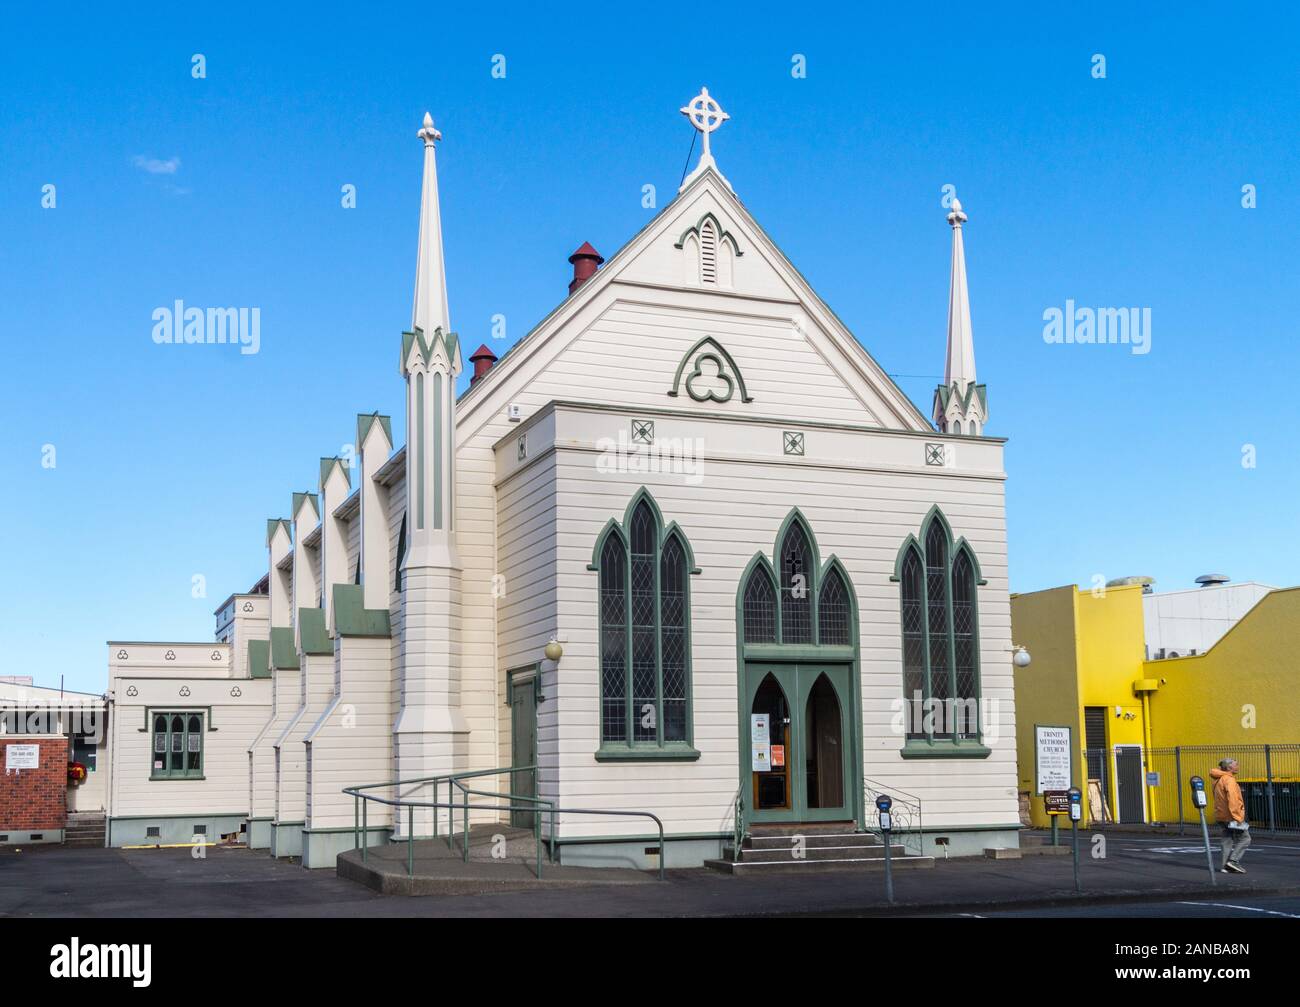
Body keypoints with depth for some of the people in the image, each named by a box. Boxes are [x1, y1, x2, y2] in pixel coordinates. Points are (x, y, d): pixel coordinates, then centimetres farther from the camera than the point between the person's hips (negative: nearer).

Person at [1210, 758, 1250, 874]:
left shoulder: (1218, 780, 16)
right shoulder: (1229, 780, -14)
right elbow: (1232, 799, -23)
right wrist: (1237, 817, -24)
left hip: (1222, 816, 9)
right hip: (1232, 816, -9)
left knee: (1228, 840, 11)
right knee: (1245, 838, -1)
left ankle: (1225, 866, 9)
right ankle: (1233, 860, -9)